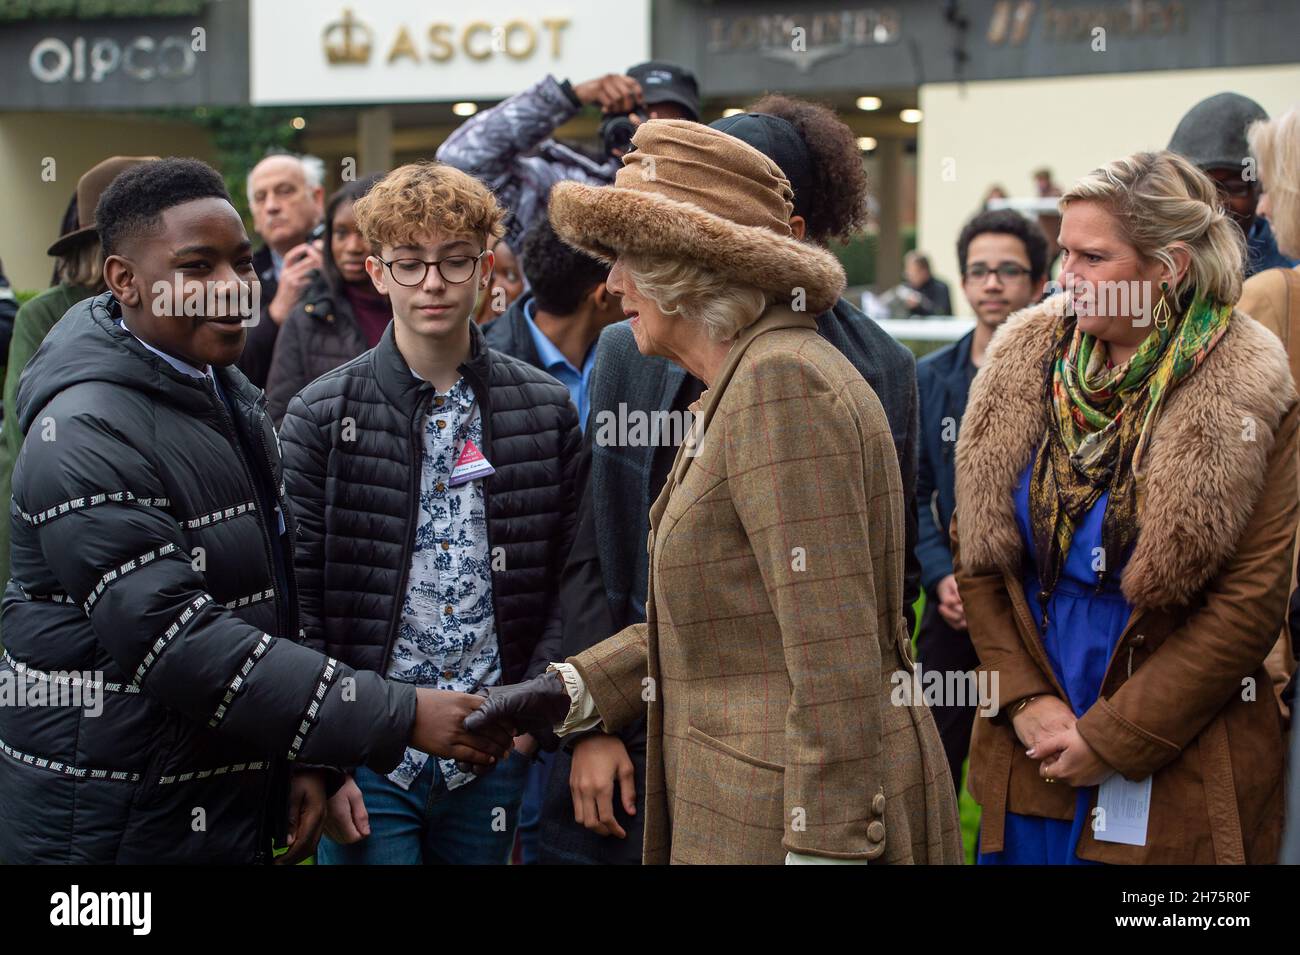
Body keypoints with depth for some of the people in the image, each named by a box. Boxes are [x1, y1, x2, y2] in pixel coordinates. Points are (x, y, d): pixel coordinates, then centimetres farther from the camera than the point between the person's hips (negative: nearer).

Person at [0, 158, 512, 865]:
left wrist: (303, 760, 8)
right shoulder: (87, 435, -19)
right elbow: (177, 639, -26)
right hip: (112, 829, -8)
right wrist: (402, 718, -27)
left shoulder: (231, 396, 11)